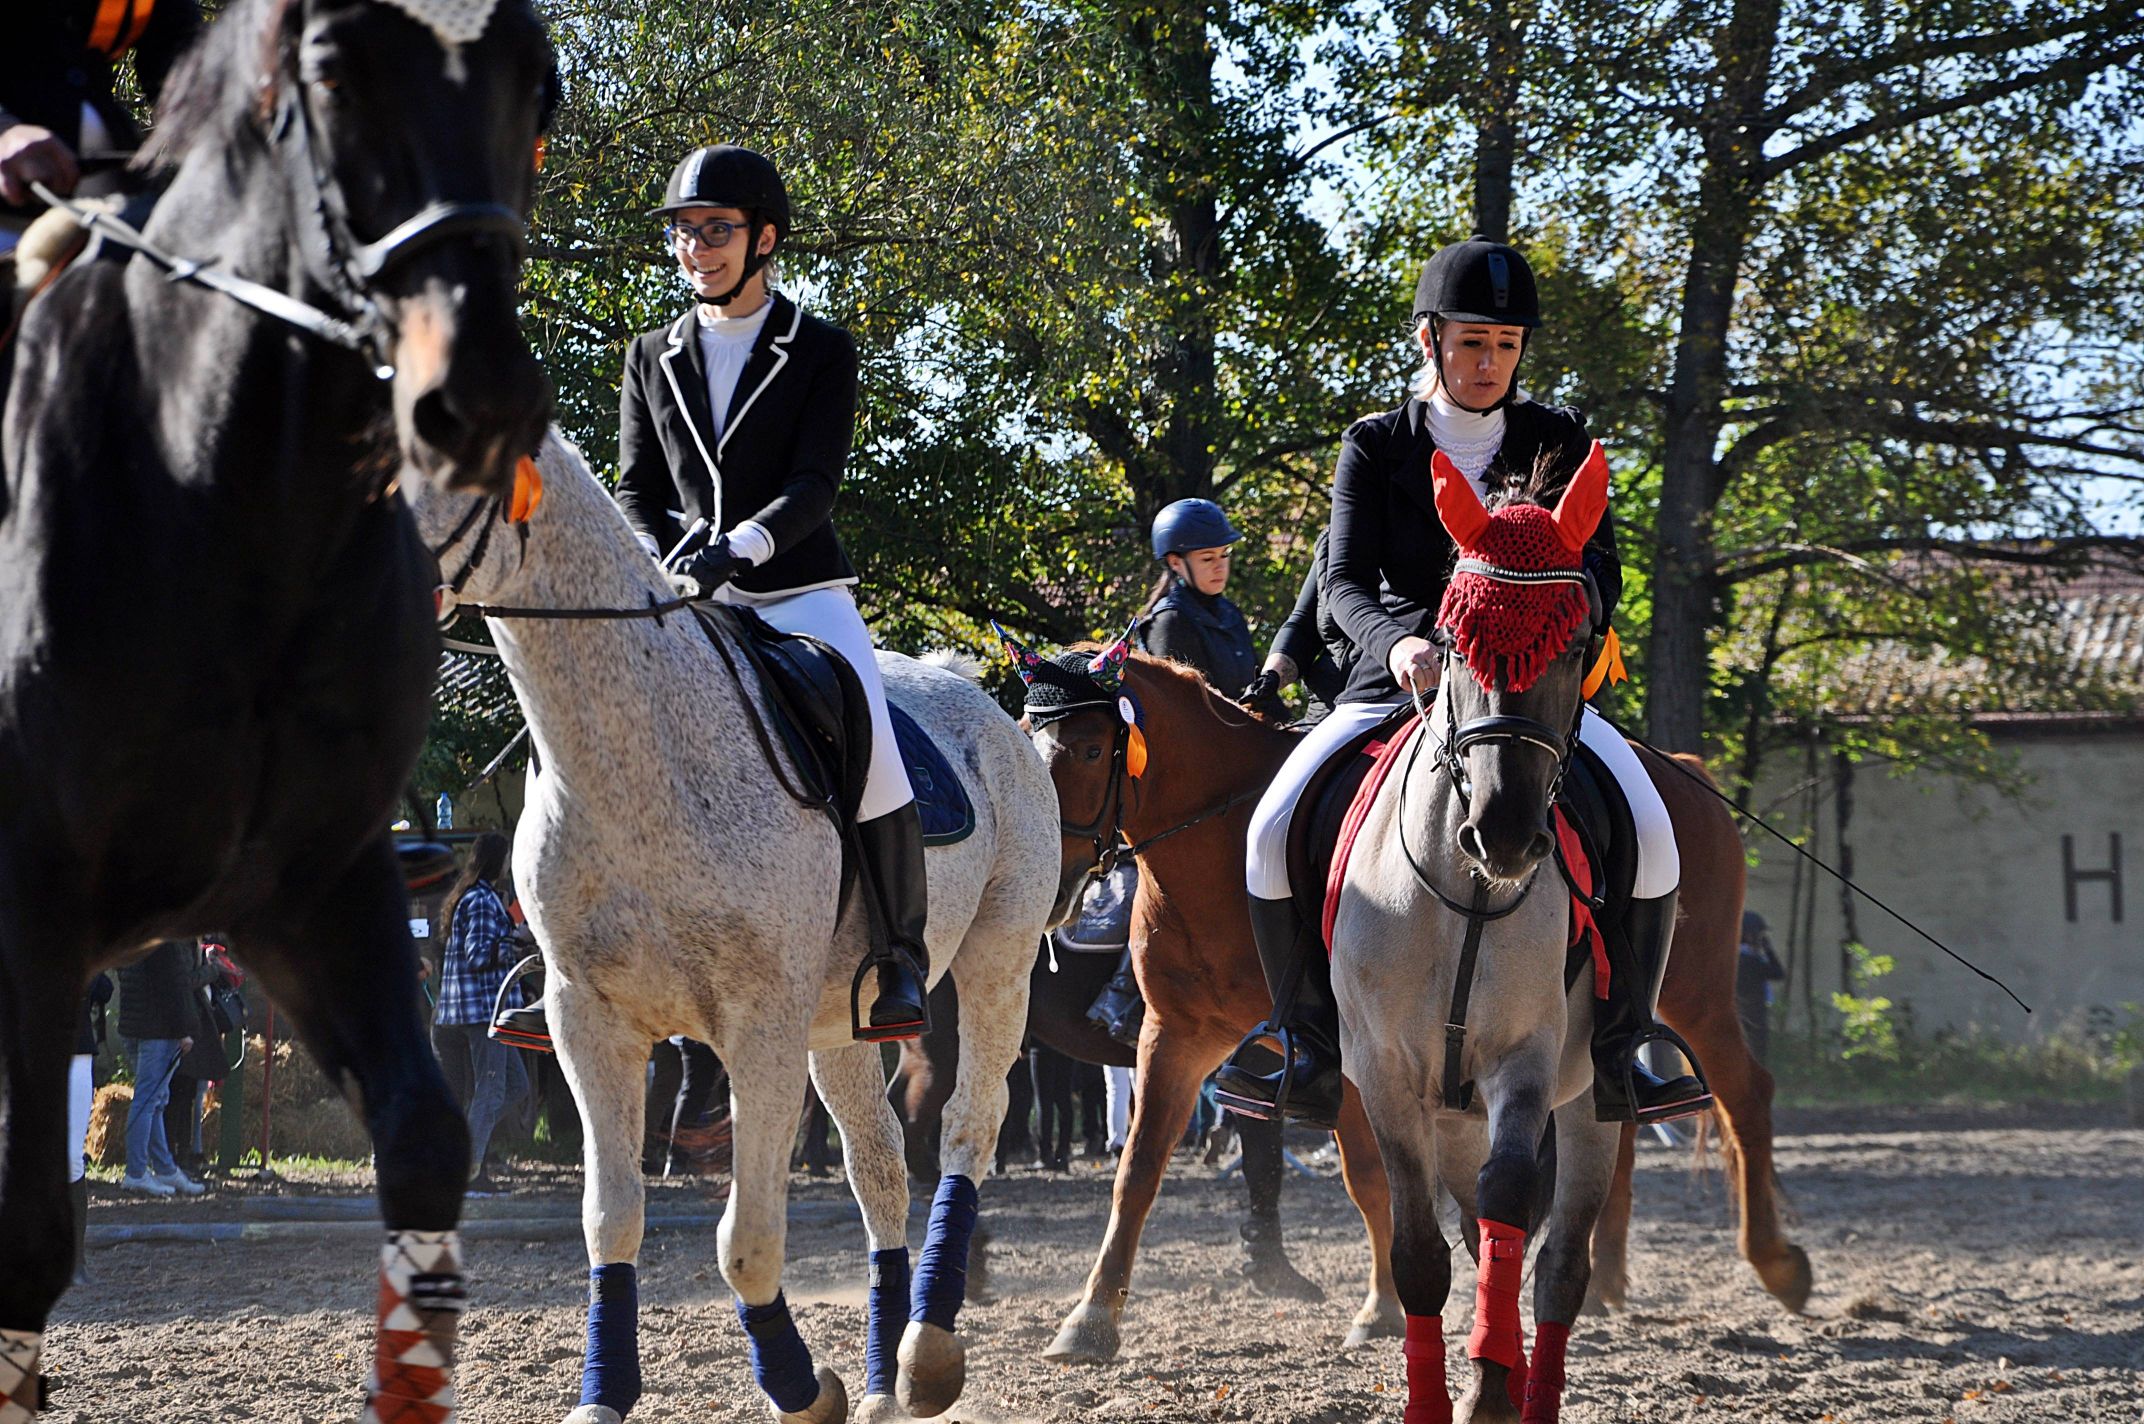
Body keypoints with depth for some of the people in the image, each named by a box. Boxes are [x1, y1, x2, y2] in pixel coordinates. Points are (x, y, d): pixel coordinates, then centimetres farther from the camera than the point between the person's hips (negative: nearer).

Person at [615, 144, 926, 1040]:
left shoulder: (822, 353, 2)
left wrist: (740, 548, -27)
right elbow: (638, 491, 12)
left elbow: (813, 486, -10)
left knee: (867, 746, -27)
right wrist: (657, 564, -10)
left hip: (799, 591, -4)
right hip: (691, 604, 4)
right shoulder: (653, 359, 13)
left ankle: (900, 961, -14)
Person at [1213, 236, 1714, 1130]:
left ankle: (1617, 1050, -11)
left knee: (1650, 834, -27)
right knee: (1276, 833, -25)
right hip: (1397, 683, 0)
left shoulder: (1558, 442, 8)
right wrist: (1396, 643, -29)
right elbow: (1347, 581, -7)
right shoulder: (1375, 448, 5)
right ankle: (1310, 1047, -8)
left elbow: (1599, 574, 0)